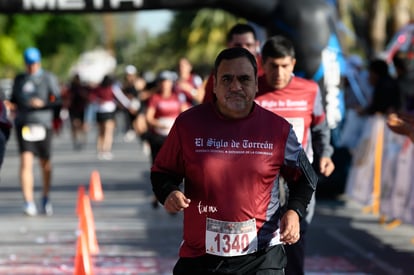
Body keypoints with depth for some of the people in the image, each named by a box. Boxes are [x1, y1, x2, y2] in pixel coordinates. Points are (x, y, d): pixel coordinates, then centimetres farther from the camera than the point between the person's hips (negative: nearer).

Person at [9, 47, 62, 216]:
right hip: (23, 124, 1)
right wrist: (10, 106, 0)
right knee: (26, 162, -14)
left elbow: (58, 100, -1)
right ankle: (28, 202, -19)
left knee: (45, 164, 10)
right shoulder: (19, 79, 13)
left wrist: (42, 104, -17)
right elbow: (14, 100, 22)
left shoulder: (48, 78, 3)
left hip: (43, 124, -1)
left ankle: (46, 198, 31)